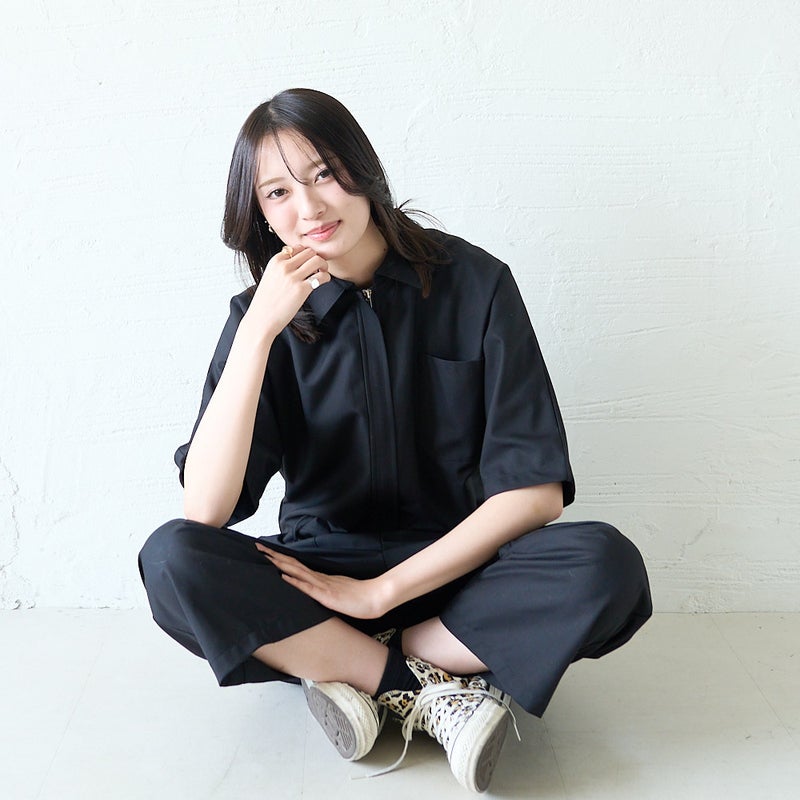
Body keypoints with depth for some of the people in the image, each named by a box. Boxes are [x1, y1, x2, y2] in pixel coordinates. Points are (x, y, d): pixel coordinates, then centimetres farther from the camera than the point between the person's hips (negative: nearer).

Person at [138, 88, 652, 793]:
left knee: (606, 567, -30)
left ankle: (351, 671, -17)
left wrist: (380, 592, -16)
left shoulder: (475, 285, -7)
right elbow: (205, 510, -15)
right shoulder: (266, 314, -3)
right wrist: (260, 330, -23)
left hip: (458, 571, -1)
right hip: (317, 574, 1)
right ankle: (431, 690, -19)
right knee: (172, 558, -27)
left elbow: (535, 491, -12)